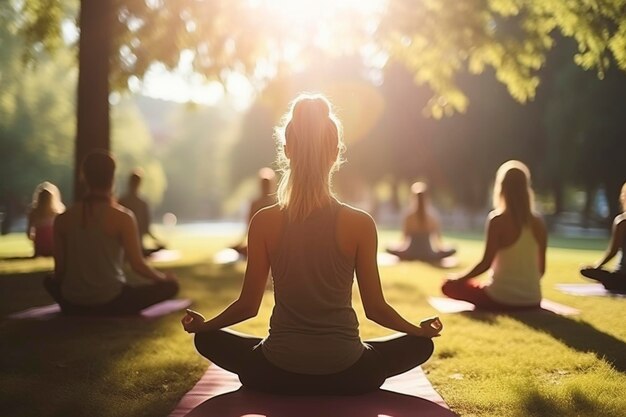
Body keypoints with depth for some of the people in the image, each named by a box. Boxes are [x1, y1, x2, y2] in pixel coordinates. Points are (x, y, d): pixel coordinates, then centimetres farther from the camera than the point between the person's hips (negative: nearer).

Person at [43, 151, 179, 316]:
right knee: (170, 284, 9)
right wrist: (162, 277, 12)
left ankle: (80, 313, 15)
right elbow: (138, 265, -9)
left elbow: (60, 271, 3)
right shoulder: (122, 217, -11)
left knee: (50, 280, 36)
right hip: (110, 301, -4)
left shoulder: (63, 219, 0)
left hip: (73, 305, 4)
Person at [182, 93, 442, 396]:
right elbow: (375, 308, -4)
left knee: (208, 339, 28)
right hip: (346, 376, -1)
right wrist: (421, 329, 16)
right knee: (421, 344, 24)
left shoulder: (264, 222, -9)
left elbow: (248, 305, -2)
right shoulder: (360, 224, -11)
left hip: (278, 375, 1)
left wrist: (202, 325, 18)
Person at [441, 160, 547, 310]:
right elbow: (541, 268, 6)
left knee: (449, 285, 11)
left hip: (502, 299, -7)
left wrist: (458, 278, 1)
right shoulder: (538, 222, 1)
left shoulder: (498, 220, -14)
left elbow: (486, 263, -15)